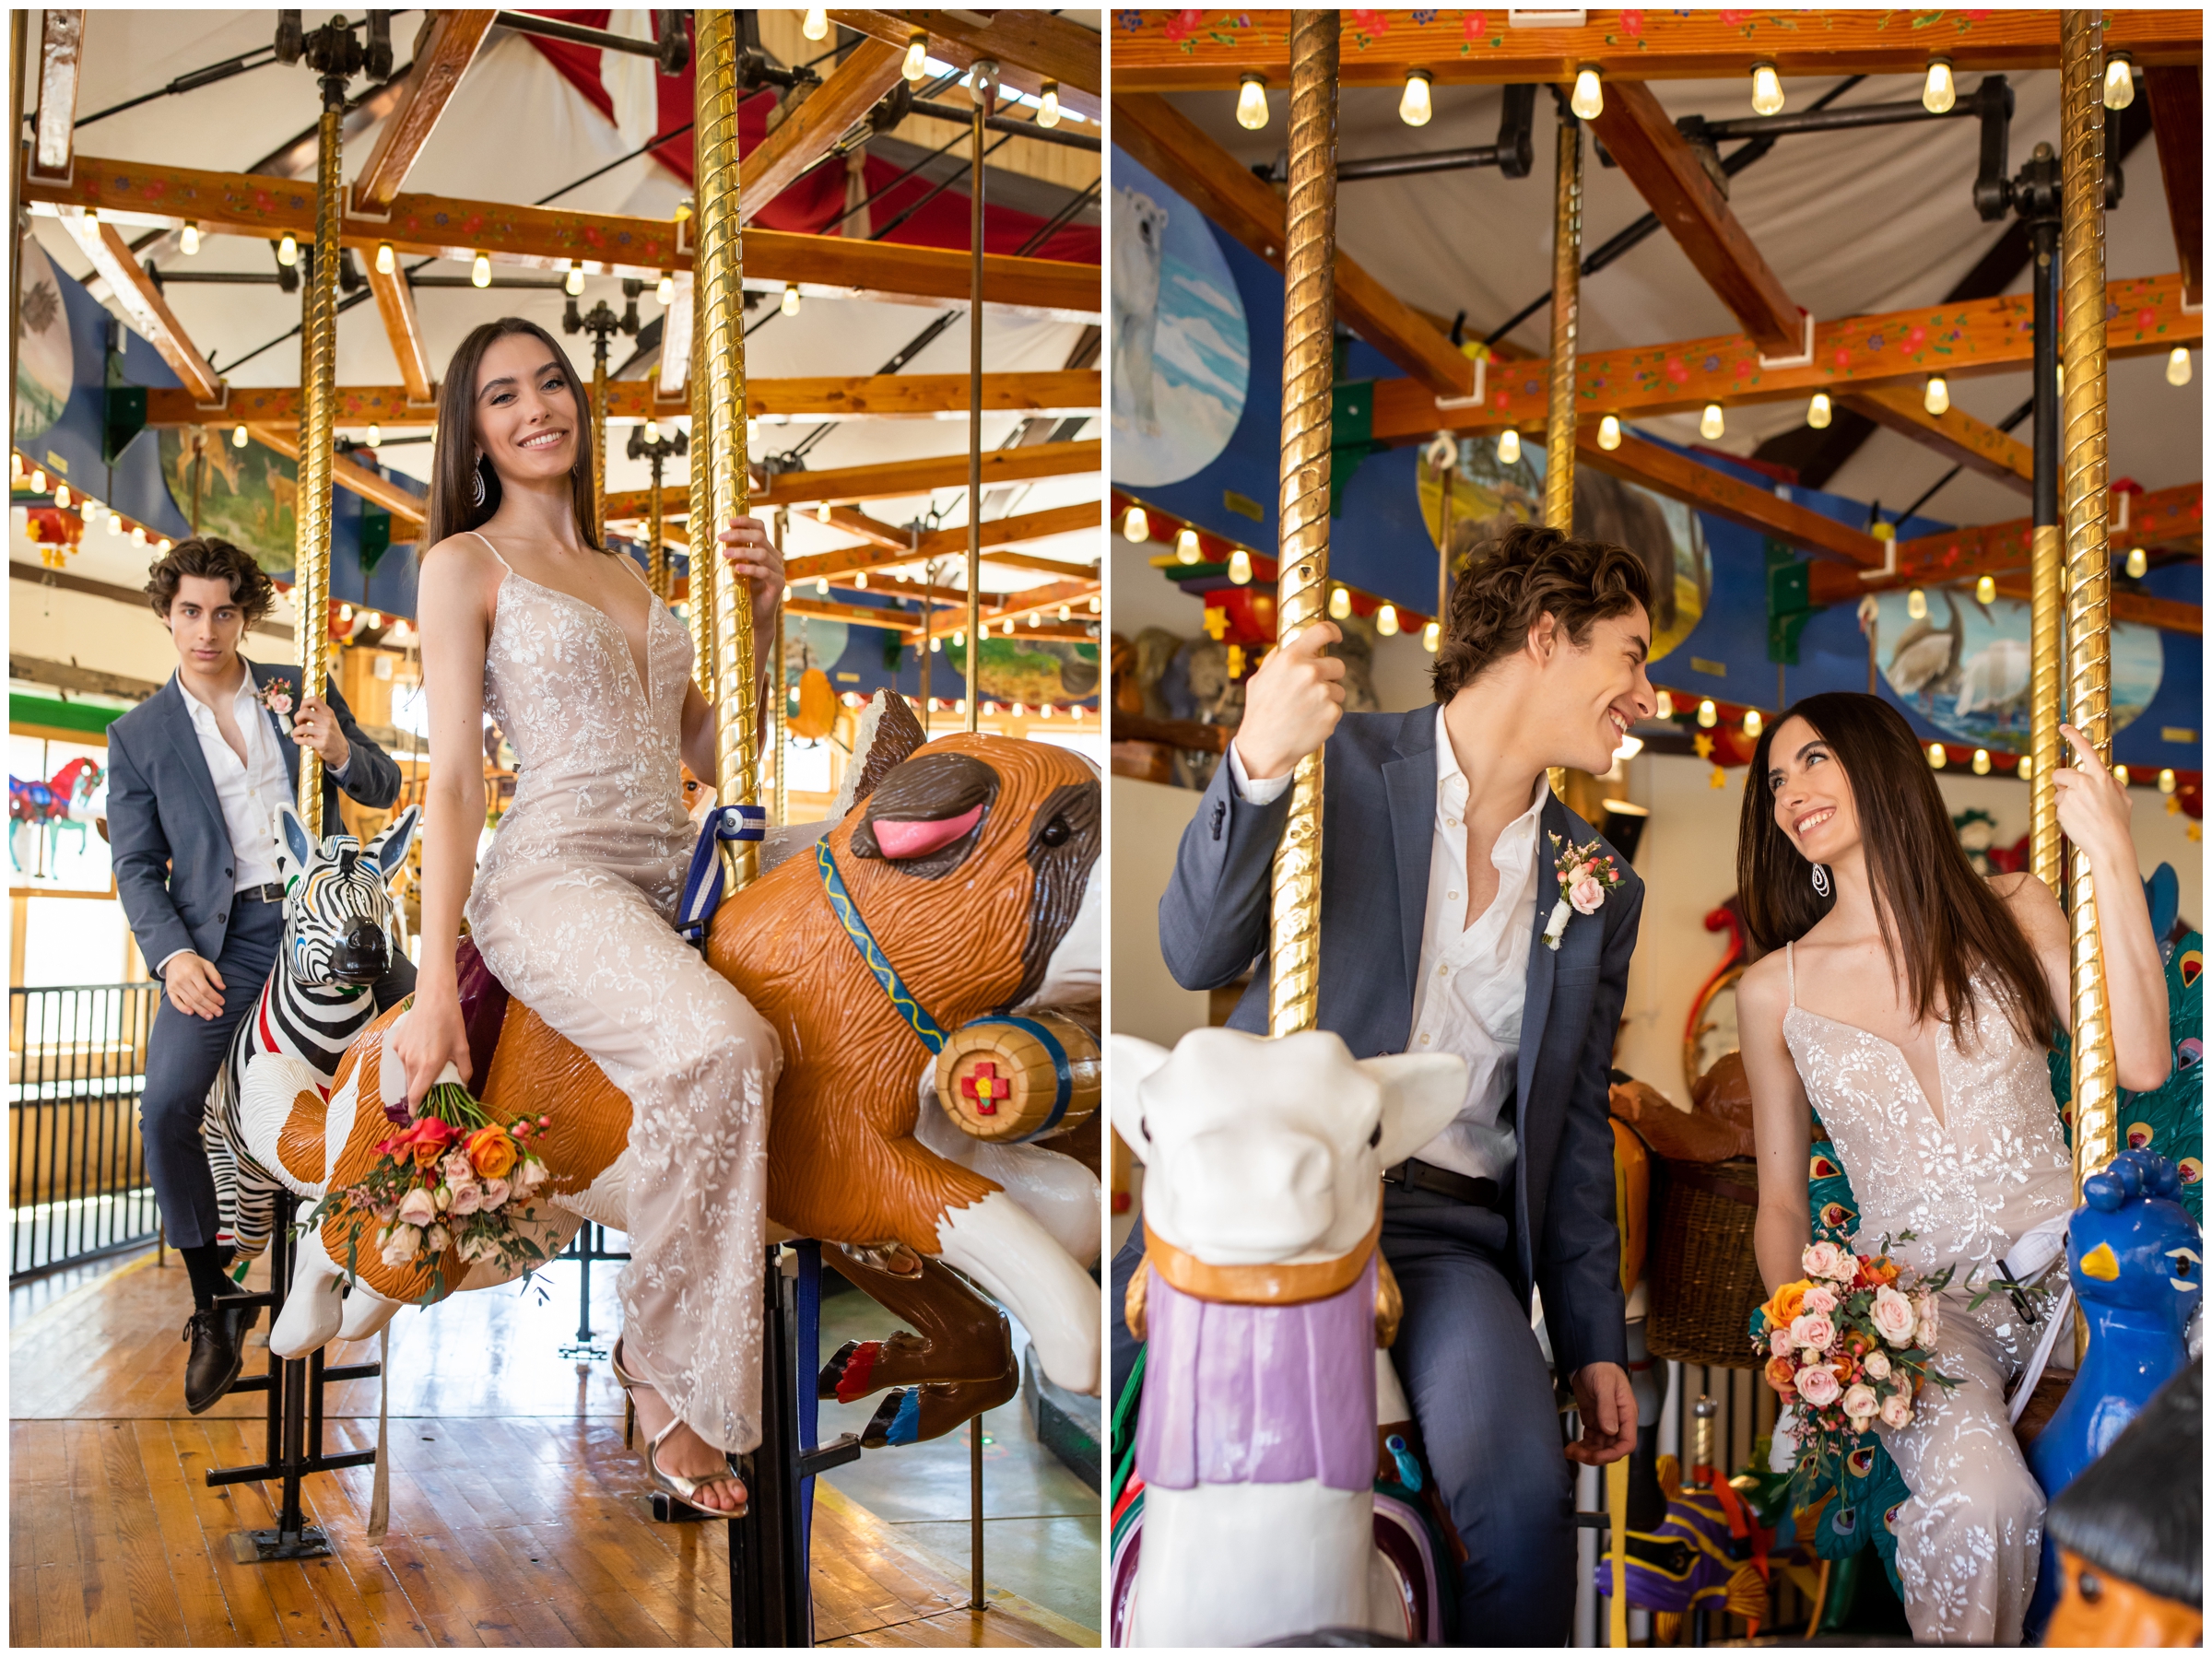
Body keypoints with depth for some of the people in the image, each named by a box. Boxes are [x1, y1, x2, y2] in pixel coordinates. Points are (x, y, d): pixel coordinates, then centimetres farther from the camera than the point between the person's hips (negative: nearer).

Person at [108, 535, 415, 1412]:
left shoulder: (302, 690, 10)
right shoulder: (137, 736, 7)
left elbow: (385, 789, 10)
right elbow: (137, 867, 5)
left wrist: (341, 753, -13)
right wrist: (173, 954, -13)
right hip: (224, 937, -1)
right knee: (166, 1107, -16)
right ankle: (215, 1306, -1)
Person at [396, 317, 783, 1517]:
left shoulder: (626, 576, 24)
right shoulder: (465, 564, 7)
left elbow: (714, 756, 22)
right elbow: (455, 779, -2)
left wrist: (764, 618, 10)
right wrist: (435, 987, -9)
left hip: (675, 884, 7)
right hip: (554, 877, -7)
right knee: (720, 1044, -34)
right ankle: (663, 1371, -18)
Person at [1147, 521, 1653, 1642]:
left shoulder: (1601, 890, 15)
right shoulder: (1340, 768, 1)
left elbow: (1575, 1131, 18)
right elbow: (1199, 955, -12)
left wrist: (1595, 1342, 14)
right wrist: (1258, 763, -28)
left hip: (1451, 1234, 3)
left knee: (1523, 1495, -24)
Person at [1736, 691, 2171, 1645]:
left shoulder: (2011, 911, 9)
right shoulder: (1774, 990, 8)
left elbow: (2140, 1064, -6)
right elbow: (1780, 1207, 12)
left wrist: (2111, 859, -10)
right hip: (1915, 1291, -1)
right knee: (1977, 1502, -31)